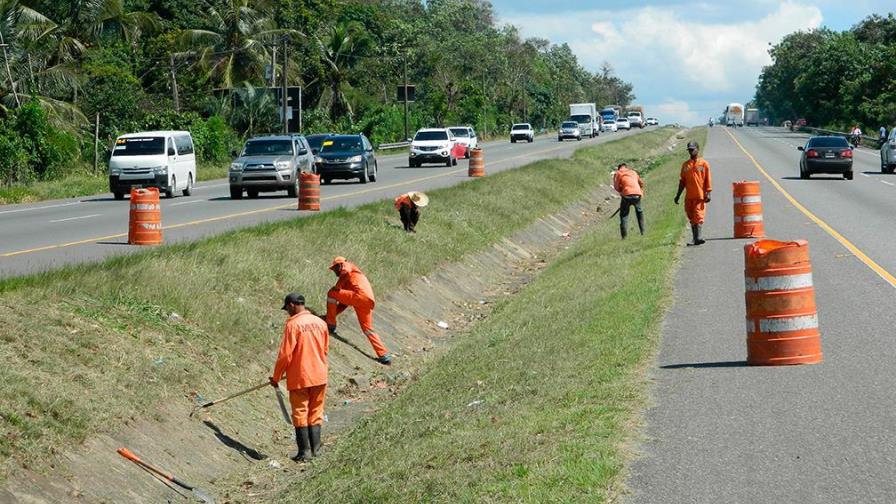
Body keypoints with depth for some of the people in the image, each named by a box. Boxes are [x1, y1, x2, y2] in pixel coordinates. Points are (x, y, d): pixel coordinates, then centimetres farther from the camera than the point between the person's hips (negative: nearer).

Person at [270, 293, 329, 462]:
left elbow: (285, 355, -13)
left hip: (299, 378, -5)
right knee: (316, 413, 14)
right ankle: (315, 448, 14)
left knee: (300, 414, 4)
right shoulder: (320, 323, 3)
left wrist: (276, 377, -2)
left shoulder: (293, 324, -14)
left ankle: (305, 451, 4)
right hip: (319, 376, 5)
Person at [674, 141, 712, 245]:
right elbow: (682, 181, 18)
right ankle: (695, 238, 15)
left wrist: (709, 193, -8)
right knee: (691, 218, 8)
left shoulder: (704, 164, 3)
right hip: (689, 197, 4)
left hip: (700, 196, -4)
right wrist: (678, 195, 15)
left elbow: (708, 180, 1)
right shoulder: (685, 165, 13)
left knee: (698, 217, -13)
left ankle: (697, 238, -22)